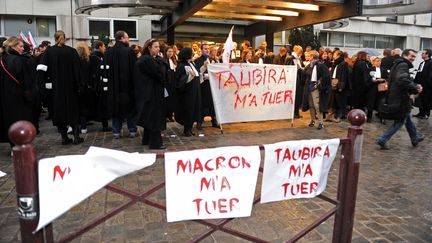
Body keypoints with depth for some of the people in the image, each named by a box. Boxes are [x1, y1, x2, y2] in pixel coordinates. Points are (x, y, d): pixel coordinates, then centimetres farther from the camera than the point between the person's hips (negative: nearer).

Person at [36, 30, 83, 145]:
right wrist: (78, 85, -2)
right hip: (70, 86, 0)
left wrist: (46, 82, -3)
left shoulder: (49, 51, -3)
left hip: (56, 87, 1)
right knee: (73, 109, 8)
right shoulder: (71, 51, -6)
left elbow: (42, 68, -10)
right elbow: (77, 69, -8)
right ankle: (76, 136, 3)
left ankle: (64, 137, 9)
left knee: (59, 109, 8)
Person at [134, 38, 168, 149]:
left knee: (149, 117, 17)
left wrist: (160, 60, -5)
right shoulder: (147, 60, -18)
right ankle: (155, 142, 4)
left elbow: (163, 71, 9)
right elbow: (160, 73, -21)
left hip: (149, 92, 11)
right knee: (155, 117, -4)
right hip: (152, 93, -11)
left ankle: (147, 139, 27)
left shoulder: (149, 59, 14)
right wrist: (160, 60, -10)